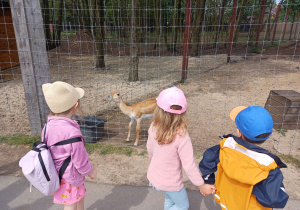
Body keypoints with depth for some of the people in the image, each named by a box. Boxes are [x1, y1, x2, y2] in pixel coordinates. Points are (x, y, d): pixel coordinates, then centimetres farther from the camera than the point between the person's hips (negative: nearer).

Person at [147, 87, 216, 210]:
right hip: (170, 183, -5)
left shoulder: (153, 127, -17)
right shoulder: (181, 137, -33)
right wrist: (202, 186, -10)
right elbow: (189, 166, -26)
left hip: (153, 175, 6)